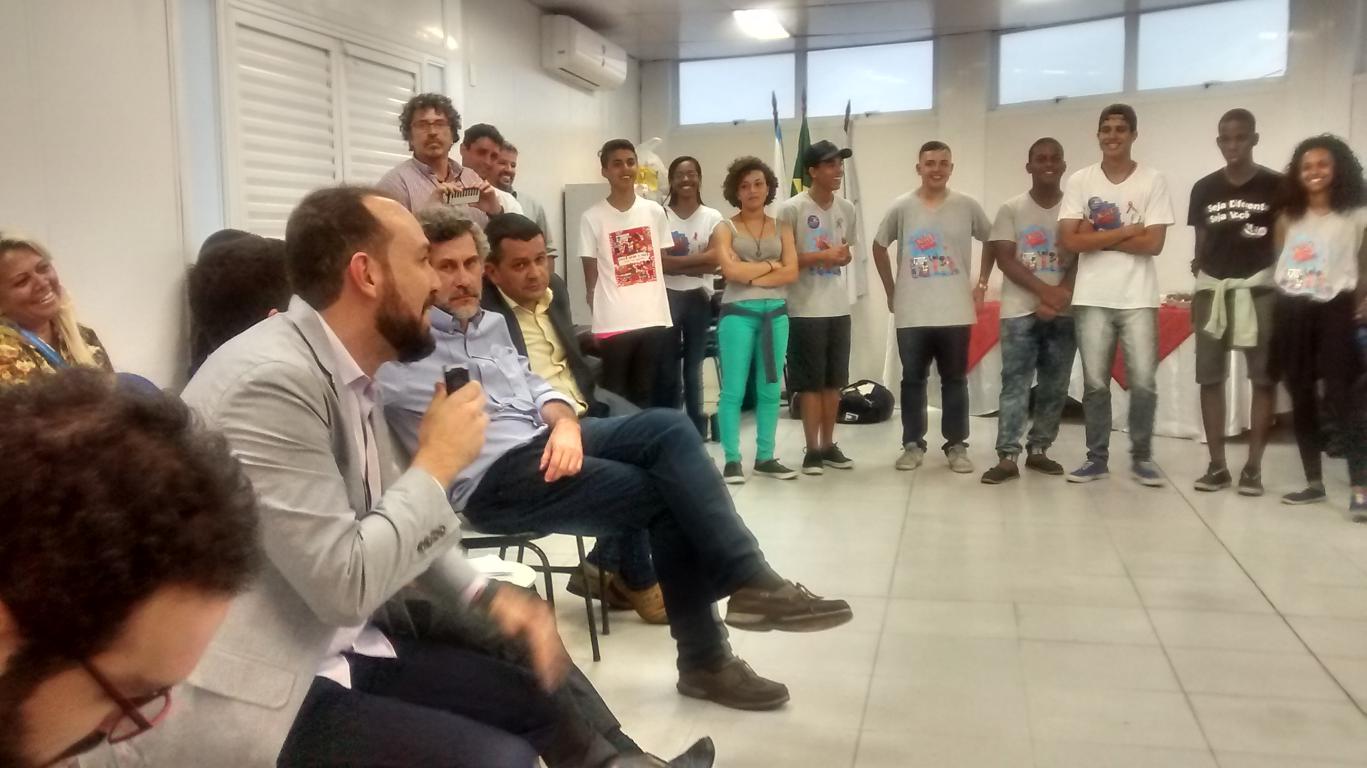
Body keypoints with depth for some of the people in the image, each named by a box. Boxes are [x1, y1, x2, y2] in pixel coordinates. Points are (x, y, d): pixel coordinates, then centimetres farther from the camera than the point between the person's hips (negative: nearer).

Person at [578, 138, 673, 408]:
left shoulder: (655, 211, 7)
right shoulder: (592, 217, -3)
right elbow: (591, 277, 0)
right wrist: (600, 312, -2)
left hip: (654, 318, 3)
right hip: (613, 322, -3)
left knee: (646, 393, 12)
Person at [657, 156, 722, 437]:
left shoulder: (712, 217, 4)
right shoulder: (659, 215, 1)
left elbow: (714, 261, -7)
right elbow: (658, 262, -8)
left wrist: (676, 259, -11)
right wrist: (696, 261, -13)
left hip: (698, 298, 1)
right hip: (667, 297, -1)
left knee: (694, 366, 10)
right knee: (667, 366, 1)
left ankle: (696, 431, 19)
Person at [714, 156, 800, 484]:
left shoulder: (781, 228, 13)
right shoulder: (726, 229, 4)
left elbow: (792, 273, 0)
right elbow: (731, 270, -12)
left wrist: (751, 277, -9)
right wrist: (771, 265, -4)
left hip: (776, 313, 3)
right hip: (738, 313, -3)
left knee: (770, 390, 6)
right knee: (733, 389, -4)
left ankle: (765, 457, 15)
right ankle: (732, 460, 2)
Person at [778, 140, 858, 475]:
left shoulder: (847, 209, 8)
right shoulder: (792, 208, -10)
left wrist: (844, 255, -4)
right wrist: (823, 256, -17)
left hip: (839, 307, 6)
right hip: (806, 309, -6)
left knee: (834, 381, 11)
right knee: (810, 382, 0)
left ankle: (829, 445, 22)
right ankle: (812, 450, 8)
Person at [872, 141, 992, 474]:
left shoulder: (967, 206, 1)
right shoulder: (902, 207, 0)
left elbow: (991, 242, 14)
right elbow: (879, 247, 11)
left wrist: (982, 284, 8)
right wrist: (891, 292, 7)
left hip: (956, 312, 0)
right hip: (911, 314, 0)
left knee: (955, 380, 7)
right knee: (913, 380, 6)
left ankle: (956, 446, 17)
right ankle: (913, 444, 16)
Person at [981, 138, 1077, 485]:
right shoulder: (1011, 209, 3)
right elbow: (1004, 258, -5)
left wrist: (1059, 298, -13)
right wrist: (1045, 290, -15)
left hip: (1063, 313, 2)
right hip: (1020, 311, -2)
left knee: (1055, 386, 6)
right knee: (1015, 384, -5)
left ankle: (1038, 450, 18)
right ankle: (1007, 457, -6)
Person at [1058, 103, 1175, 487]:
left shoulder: (1153, 181, 1)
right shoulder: (1079, 181, 3)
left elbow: (1154, 243, -8)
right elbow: (1069, 240, -6)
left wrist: (1097, 236, -8)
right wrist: (1126, 231, -9)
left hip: (1138, 298, -1)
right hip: (1092, 298, 1)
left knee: (1143, 381, 0)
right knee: (1095, 382, 6)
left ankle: (1141, 457, 15)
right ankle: (1097, 457, 15)